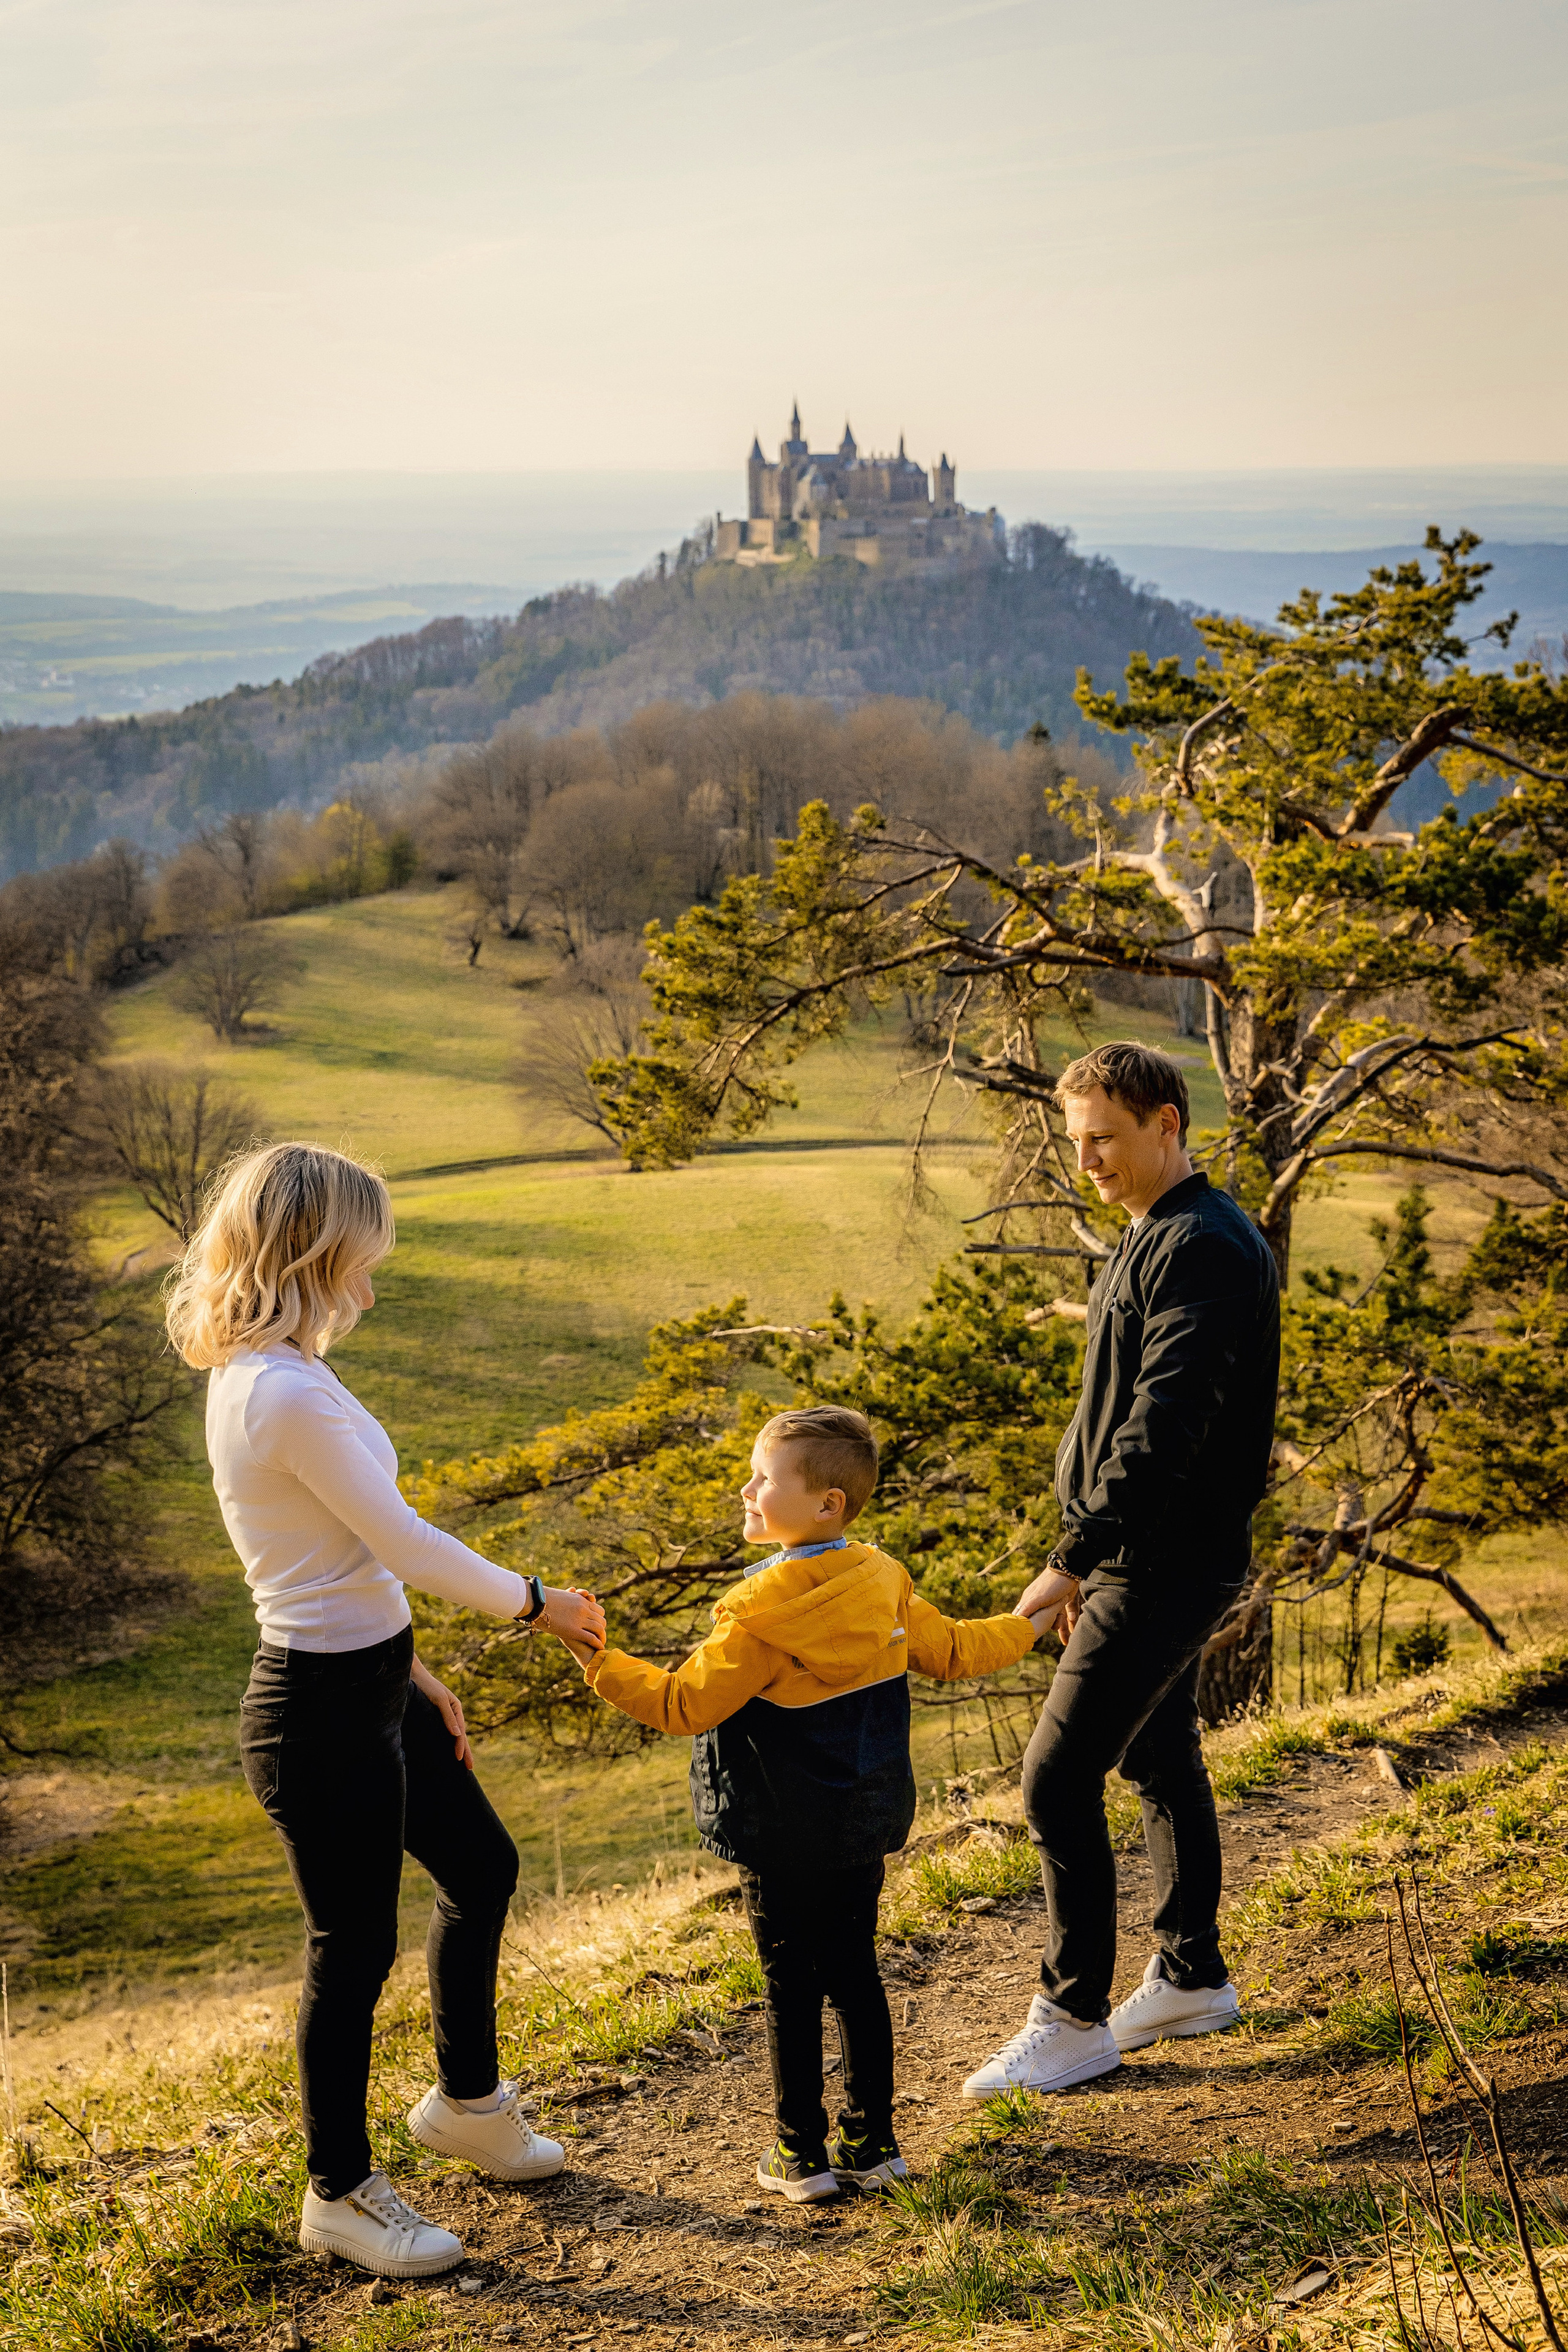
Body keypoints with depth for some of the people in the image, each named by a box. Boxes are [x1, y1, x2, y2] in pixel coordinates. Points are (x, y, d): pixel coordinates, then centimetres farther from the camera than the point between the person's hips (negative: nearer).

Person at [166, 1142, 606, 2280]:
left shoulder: (267, 1377, 6)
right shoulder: (287, 1396, -26)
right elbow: (404, 1543, -21)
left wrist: (408, 1672, 15)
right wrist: (539, 1602, -6)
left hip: (372, 1687, 10)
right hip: (321, 1709, -10)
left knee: (483, 1868, 23)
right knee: (354, 1947, 6)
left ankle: (467, 2099, 44)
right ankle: (340, 2191, 26)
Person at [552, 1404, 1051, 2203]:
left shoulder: (761, 1617, -22)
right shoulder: (883, 1584, 0)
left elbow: (684, 1706, -19)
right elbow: (951, 1652, 13)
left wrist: (595, 1658, -15)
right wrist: (1025, 1625, 32)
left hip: (785, 1840, -6)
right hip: (866, 1828, 7)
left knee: (792, 1991, 5)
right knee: (854, 1977, 15)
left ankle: (801, 2155, 13)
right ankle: (871, 2142, 21)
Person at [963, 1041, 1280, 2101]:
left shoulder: (1204, 1249, -20)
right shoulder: (1158, 1238, 13)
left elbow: (1164, 1425, -27)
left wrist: (1072, 1560, -28)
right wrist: (1089, 1557, 20)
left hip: (1166, 1565, -10)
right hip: (1152, 1559, 10)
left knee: (1058, 1780, -8)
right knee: (1160, 1759, 19)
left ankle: (1075, 2020, 2)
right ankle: (1193, 1978, 31)